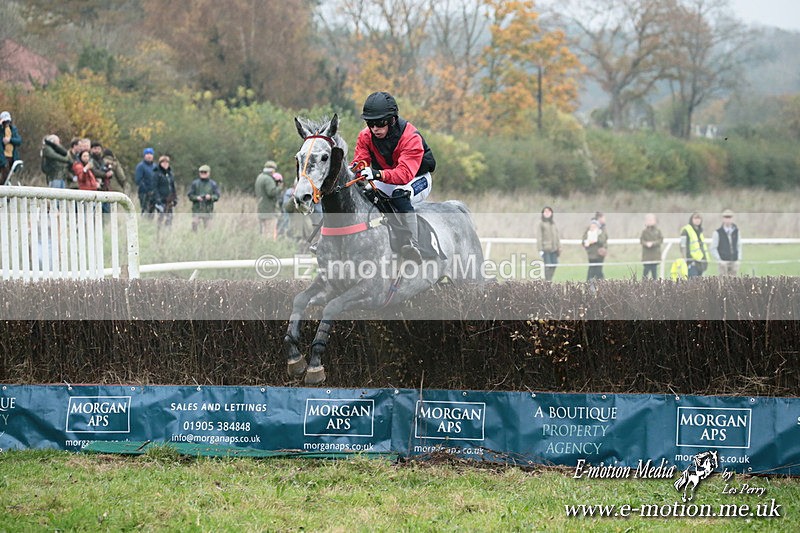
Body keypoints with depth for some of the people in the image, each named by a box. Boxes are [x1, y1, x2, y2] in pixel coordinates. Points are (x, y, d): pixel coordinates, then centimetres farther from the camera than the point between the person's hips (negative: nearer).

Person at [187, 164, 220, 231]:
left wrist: (210, 197, -19)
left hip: (208, 211, 0)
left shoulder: (213, 184, 6)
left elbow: (217, 196, 1)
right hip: (196, 210, 0)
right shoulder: (195, 183, 7)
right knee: (194, 225, -10)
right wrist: (196, 197, -16)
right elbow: (190, 195, 4)